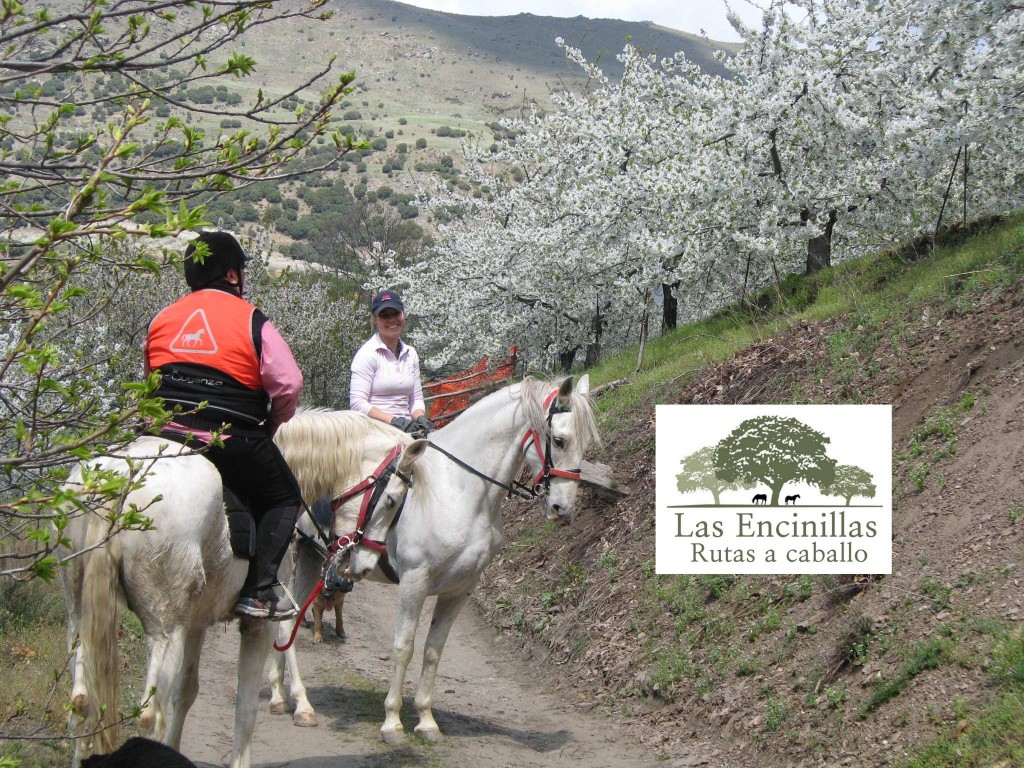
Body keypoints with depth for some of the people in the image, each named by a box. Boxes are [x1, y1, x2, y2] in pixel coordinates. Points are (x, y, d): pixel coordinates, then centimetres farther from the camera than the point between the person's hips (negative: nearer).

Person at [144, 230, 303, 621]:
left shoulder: (161, 320, 12)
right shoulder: (251, 321, -3)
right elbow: (288, 385, -9)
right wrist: (270, 424, 9)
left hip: (167, 435, 5)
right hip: (232, 440, -5)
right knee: (284, 499, 14)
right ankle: (259, 590, 0)